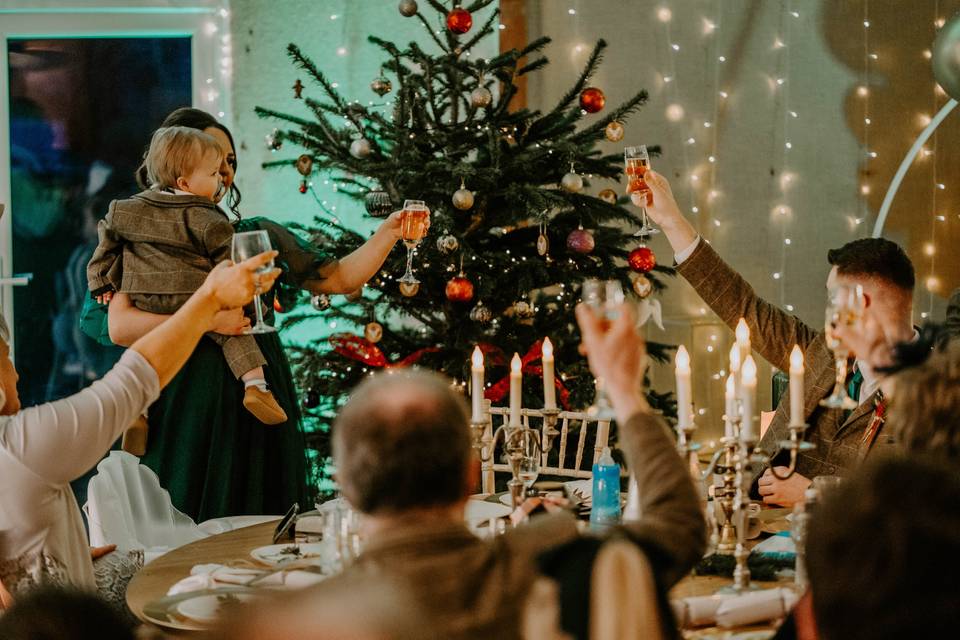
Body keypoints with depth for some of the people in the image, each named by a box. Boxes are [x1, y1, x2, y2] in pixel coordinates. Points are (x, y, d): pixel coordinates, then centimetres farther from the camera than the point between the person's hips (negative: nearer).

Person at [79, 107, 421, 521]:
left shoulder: (257, 235, 13)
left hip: (256, 408, 4)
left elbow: (339, 278, 9)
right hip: (187, 408, -3)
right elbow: (116, 325, -13)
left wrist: (389, 232, -4)